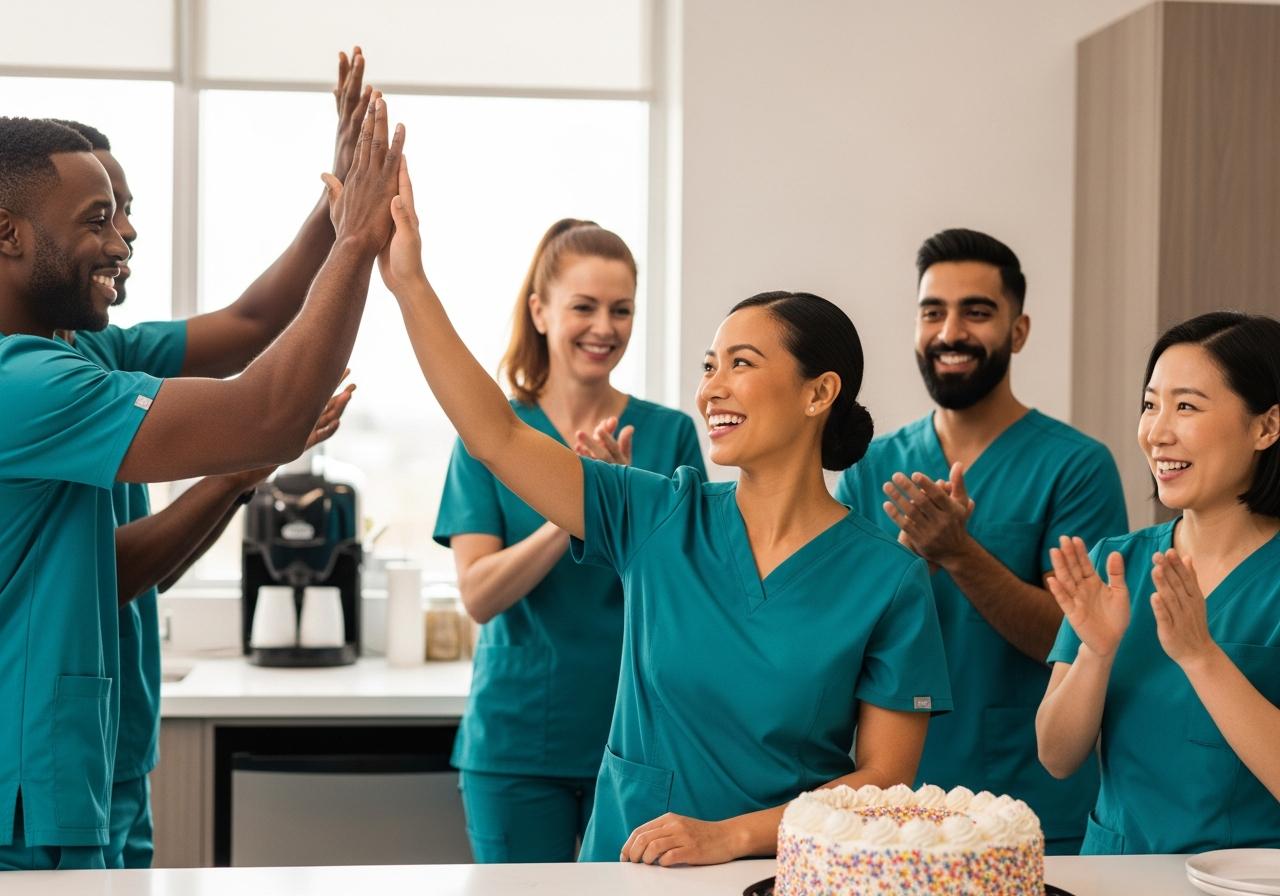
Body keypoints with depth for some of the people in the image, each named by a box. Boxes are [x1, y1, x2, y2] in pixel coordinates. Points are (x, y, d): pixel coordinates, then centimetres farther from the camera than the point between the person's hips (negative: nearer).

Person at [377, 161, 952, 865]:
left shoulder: (887, 580, -3)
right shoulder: (661, 519, 4)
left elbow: (884, 777, -2)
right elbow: (496, 437, 0)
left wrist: (728, 836, -12)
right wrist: (409, 284, -6)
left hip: (784, 873, -2)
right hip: (629, 862, 2)